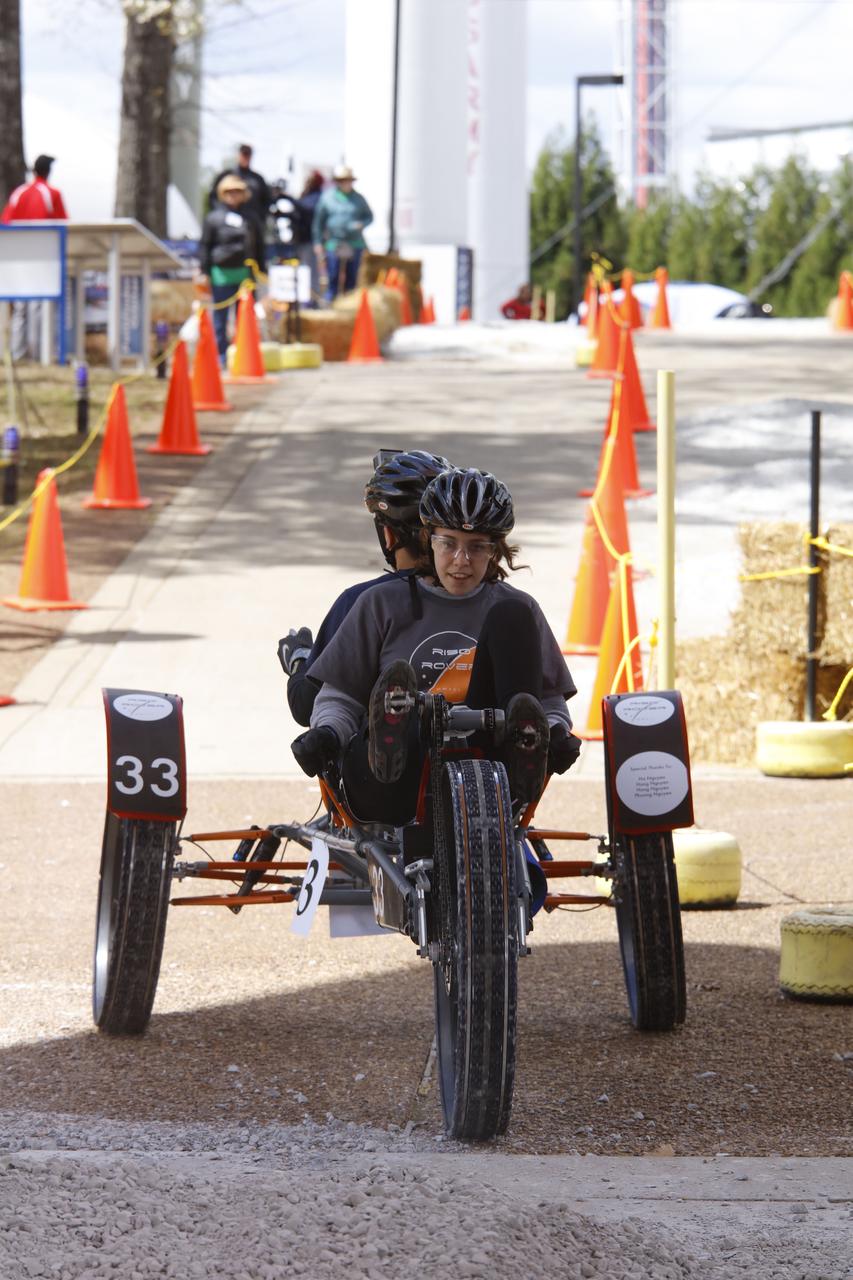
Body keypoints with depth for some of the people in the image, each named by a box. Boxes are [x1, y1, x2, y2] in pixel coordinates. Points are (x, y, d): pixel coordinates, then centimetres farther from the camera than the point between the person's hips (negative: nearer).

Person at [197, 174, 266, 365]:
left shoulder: (249, 219, 12)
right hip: (221, 274, -3)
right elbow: (204, 247, 1)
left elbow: (259, 247, 18)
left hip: (245, 273, 3)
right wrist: (204, 272, -4)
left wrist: (261, 270, 14)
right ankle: (220, 354, 7)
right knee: (220, 317, 2)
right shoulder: (213, 218, 2)